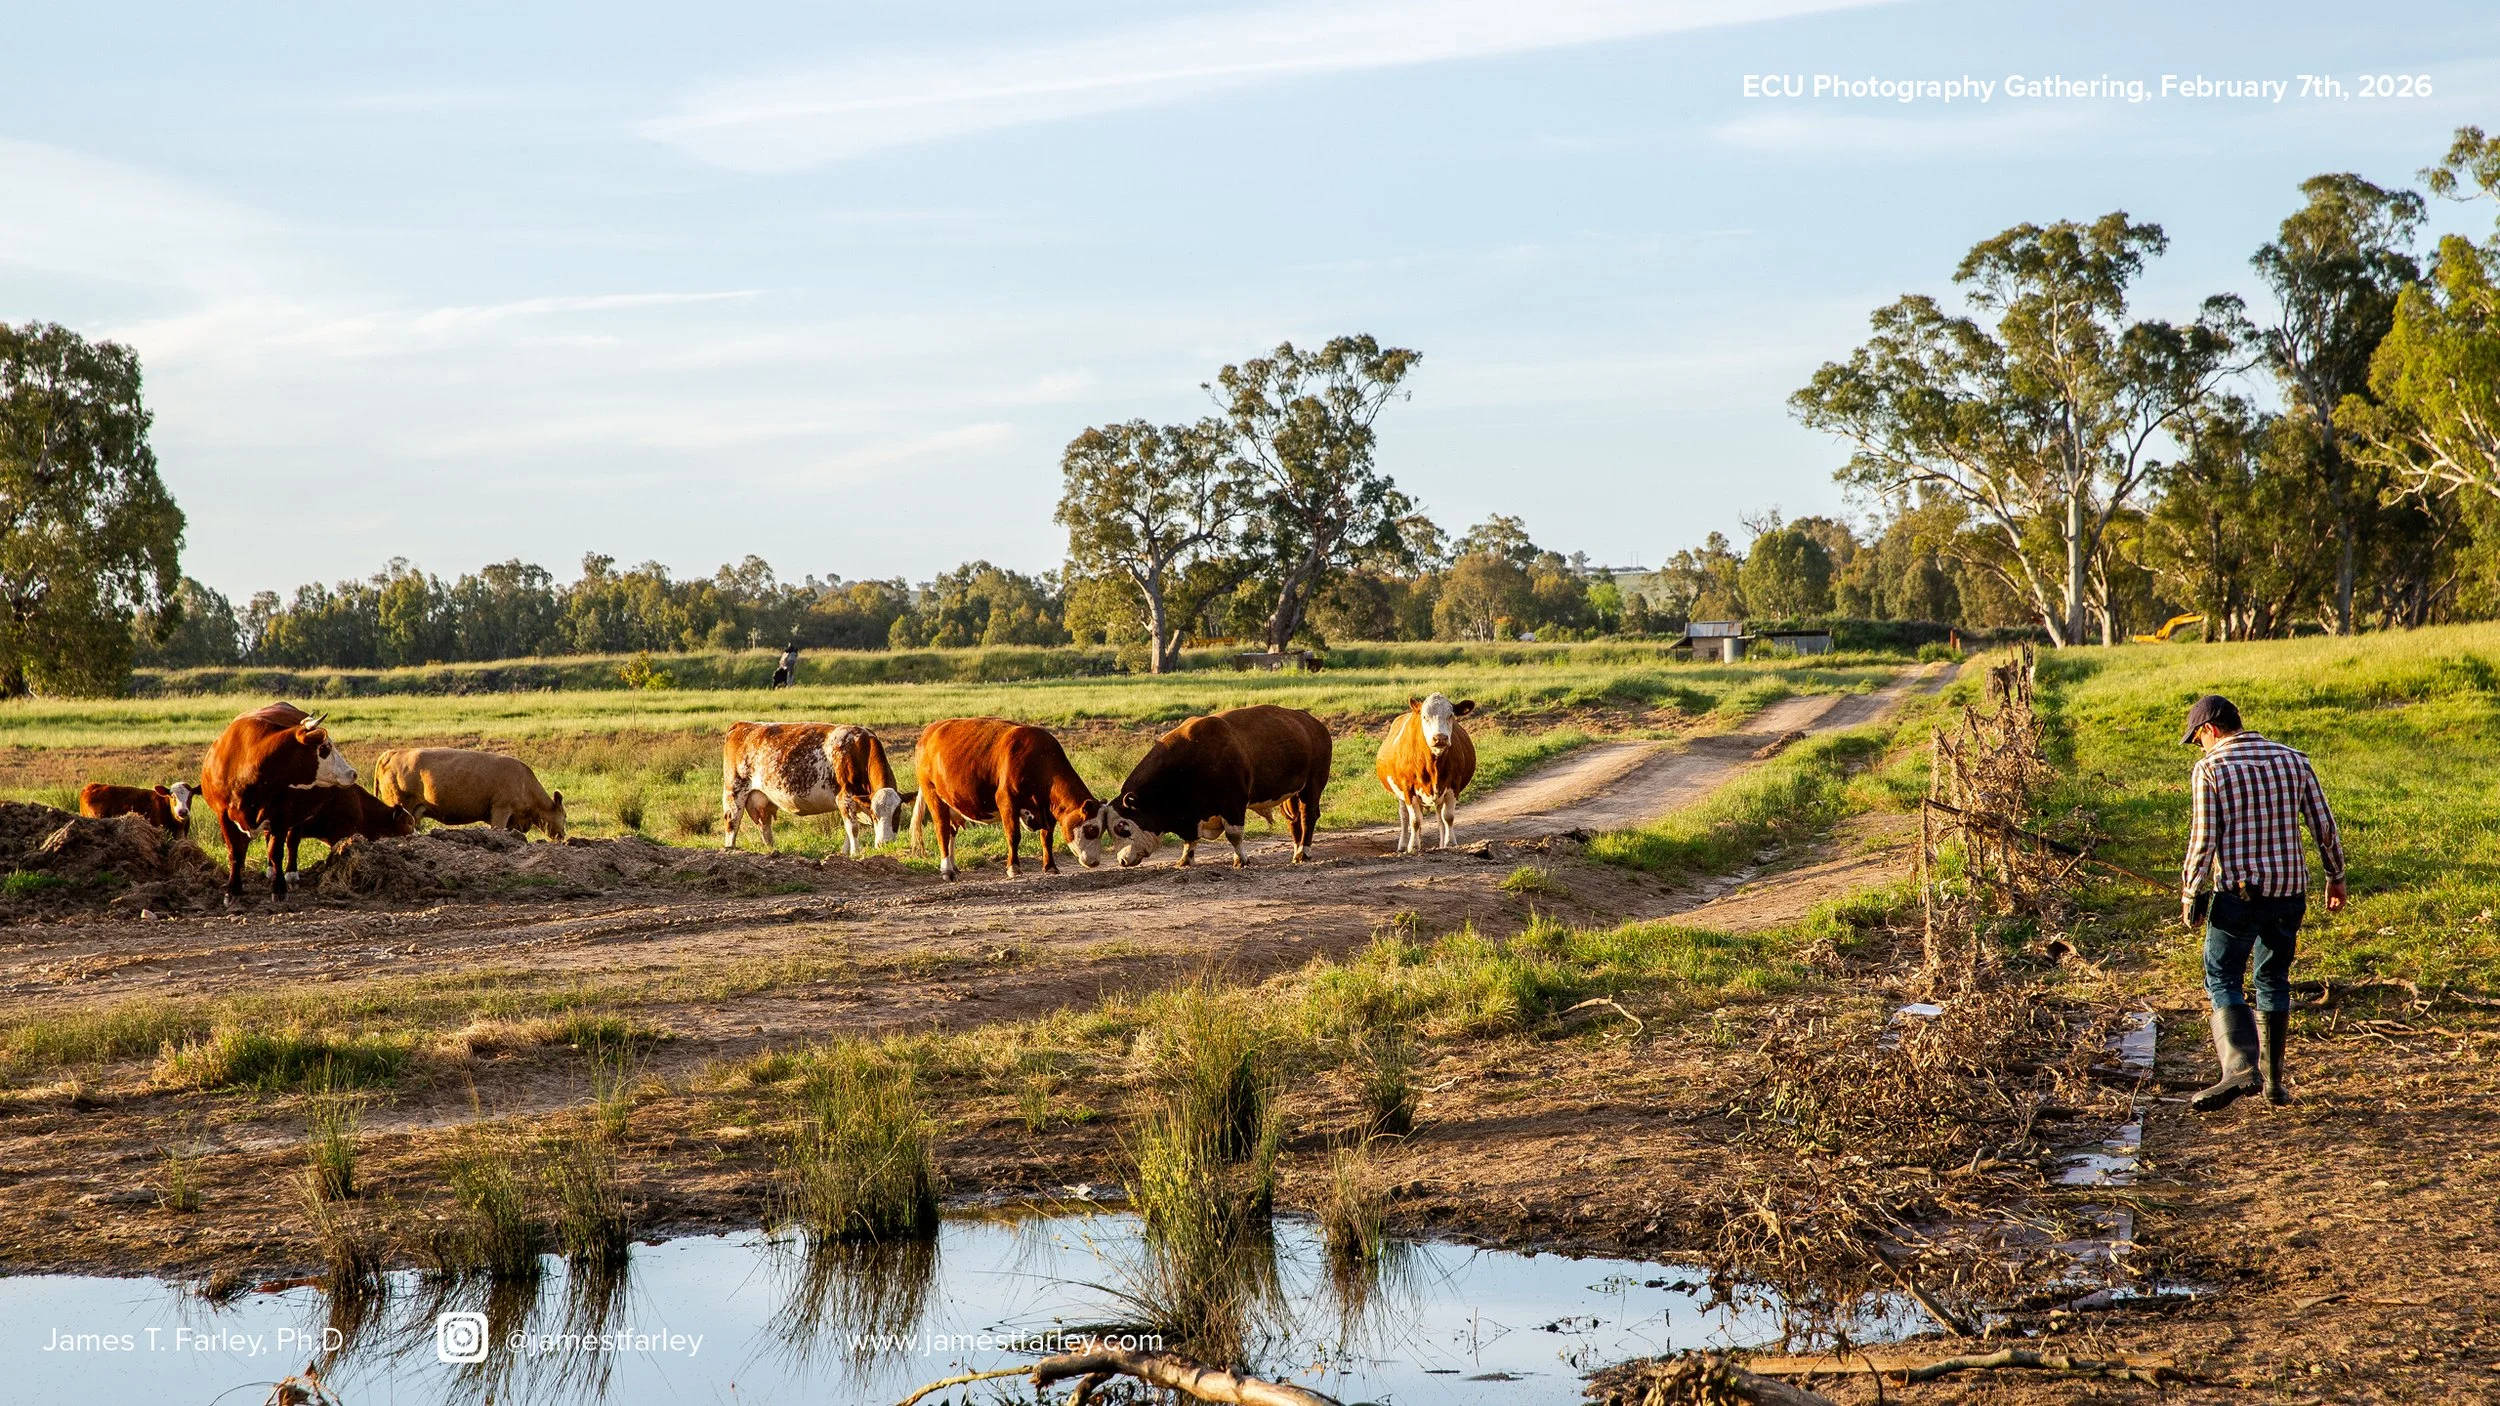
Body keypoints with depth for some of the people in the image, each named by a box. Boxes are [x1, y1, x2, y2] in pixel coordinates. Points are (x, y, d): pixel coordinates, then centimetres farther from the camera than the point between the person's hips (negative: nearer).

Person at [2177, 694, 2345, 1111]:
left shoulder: (2210, 769, -8)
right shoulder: (2292, 760, 6)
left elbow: (2203, 840, -11)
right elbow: (2324, 826, 7)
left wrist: (2189, 894, -1)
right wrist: (2336, 877, 19)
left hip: (2237, 893, -5)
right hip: (2289, 890, 5)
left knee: (2222, 979, 3)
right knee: (2274, 981, 17)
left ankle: (2241, 1067, -17)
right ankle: (2274, 1082, 18)